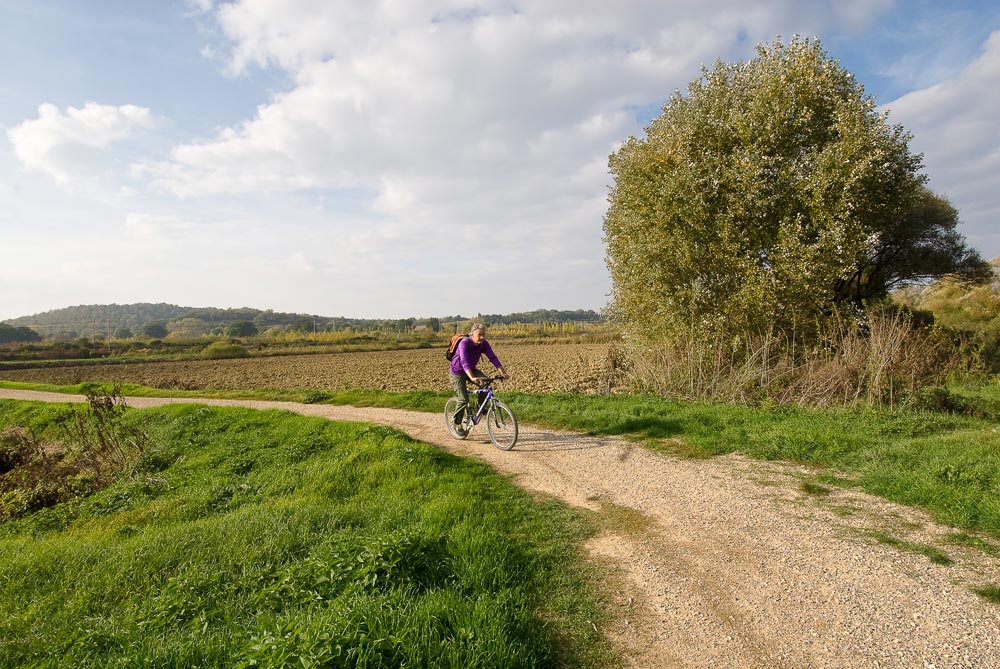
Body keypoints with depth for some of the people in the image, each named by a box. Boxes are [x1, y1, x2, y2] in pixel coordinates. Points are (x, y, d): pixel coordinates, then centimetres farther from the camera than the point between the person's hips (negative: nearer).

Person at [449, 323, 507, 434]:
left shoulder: (484, 344, -14)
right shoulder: (464, 343, -30)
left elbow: (493, 358, -20)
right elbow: (464, 362, -43)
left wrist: (502, 372, -33)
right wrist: (472, 378, -57)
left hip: (472, 370, 5)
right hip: (458, 372, -5)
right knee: (464, 400, -13)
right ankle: (457, 423, 10)